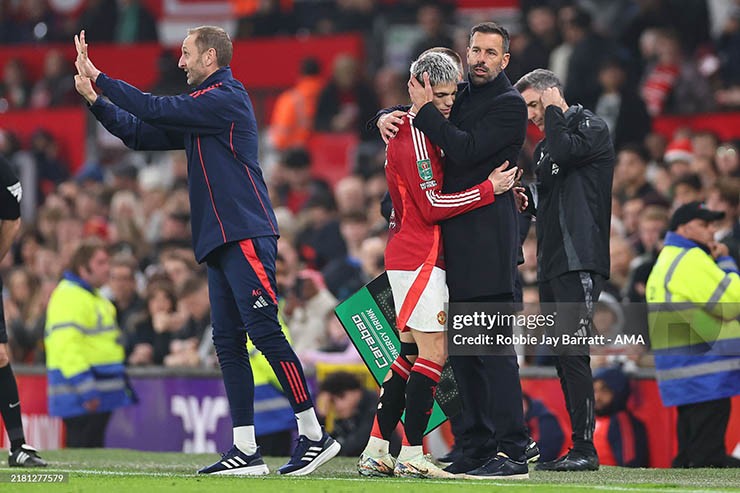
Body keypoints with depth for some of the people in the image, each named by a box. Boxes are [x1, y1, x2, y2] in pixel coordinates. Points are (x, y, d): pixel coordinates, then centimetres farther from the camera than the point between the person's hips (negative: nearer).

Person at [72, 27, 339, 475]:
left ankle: (314, 434, -11)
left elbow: (156, 110, -12)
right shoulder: (201, 109, 22)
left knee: (264, 331, -14)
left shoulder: (226, 99, -8)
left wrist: (99, 78, -4)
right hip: (221, 241, 10)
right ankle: (246, 450, 5)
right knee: (228, 341, 5)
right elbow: (142, 134, 24)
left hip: (245, 236, -10)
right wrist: (95, 99, 14)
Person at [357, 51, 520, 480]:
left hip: (410, 258, 11)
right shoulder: (414, 134, -14)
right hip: (420, 259, -11)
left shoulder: (413, 130, 18)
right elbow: (432, 205, -18)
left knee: (412, 354, 13)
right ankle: (412, 456, -12)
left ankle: (376, 452, 13)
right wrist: (489, 189, -16)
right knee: (434, 354, -11)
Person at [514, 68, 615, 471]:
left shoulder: (592, 128, -1)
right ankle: (578, 448, 8)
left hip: (581, 261, -9)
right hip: (551, 265, 9)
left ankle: (584, 448, -15)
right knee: (561, 357, 6)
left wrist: (554, 111, -6)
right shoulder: (543, 147, 22)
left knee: (571, 352, -15)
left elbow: (566, 151, -21)